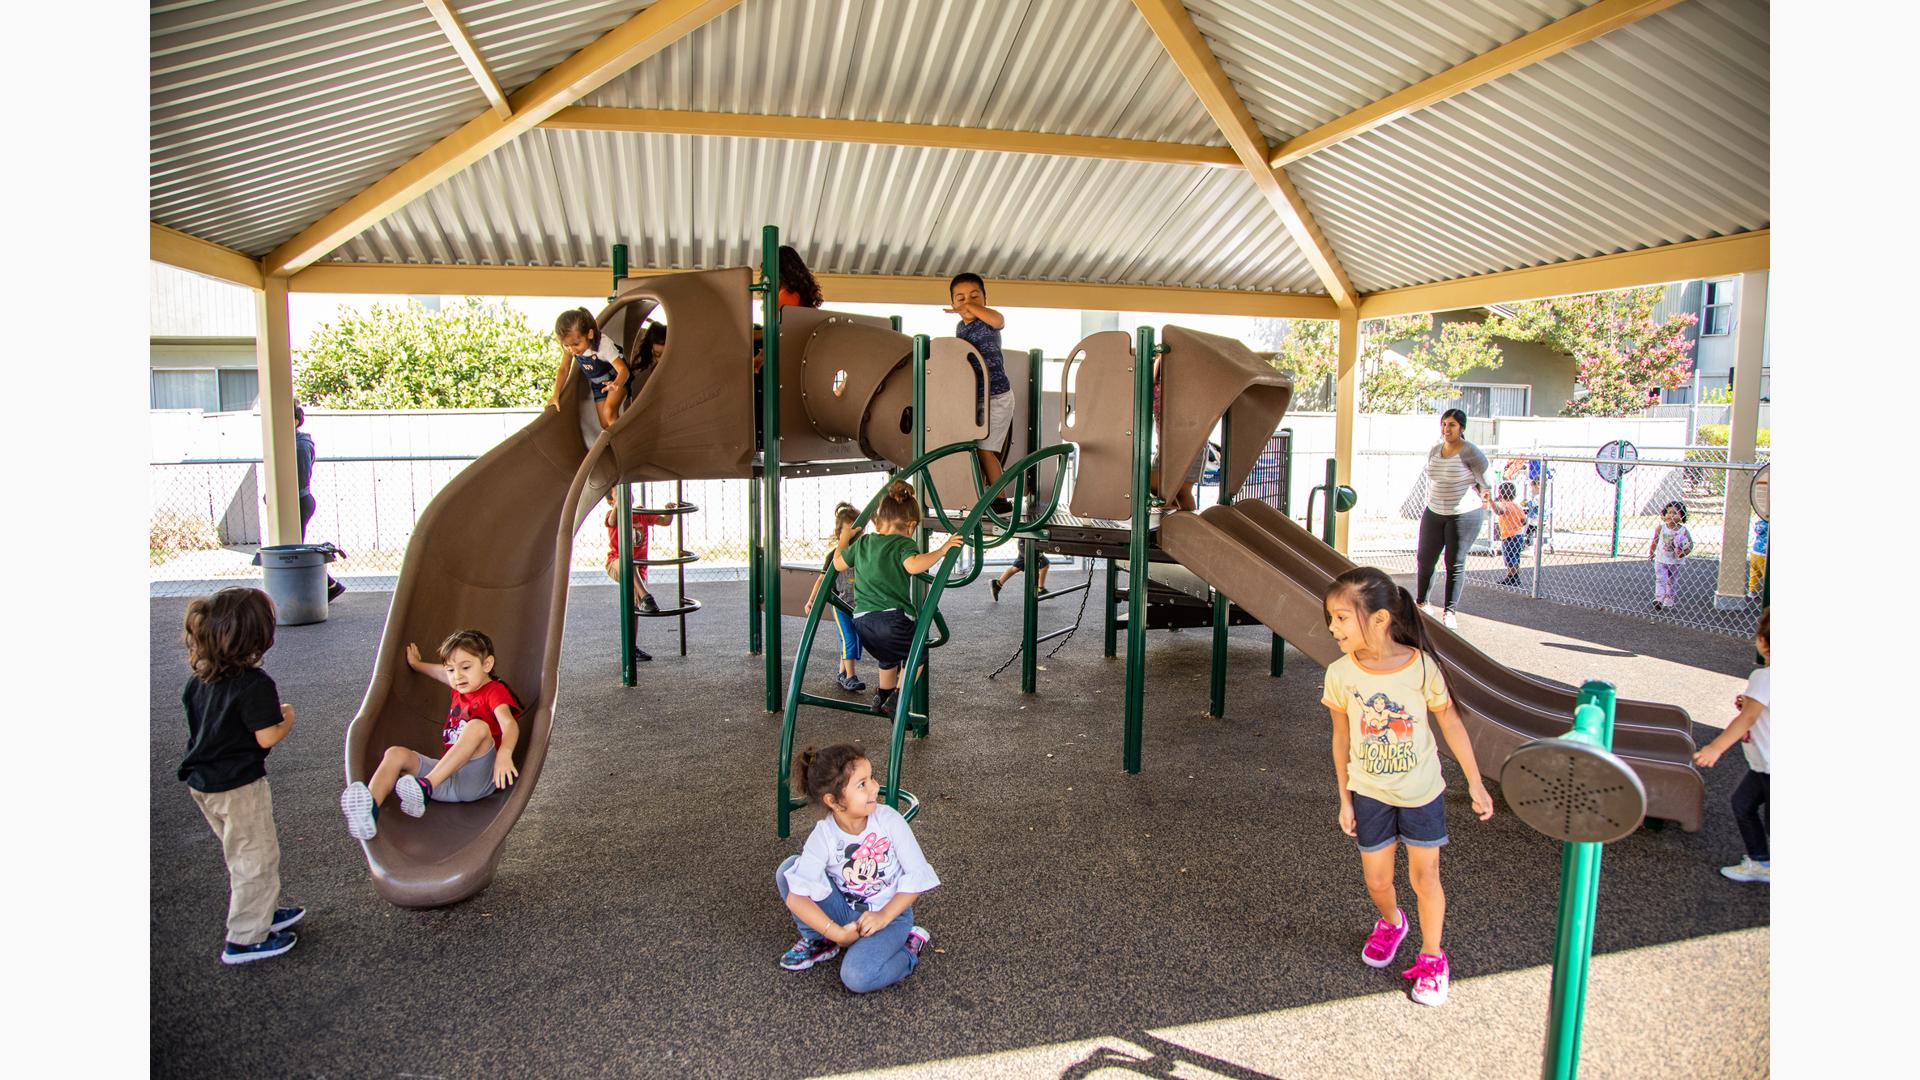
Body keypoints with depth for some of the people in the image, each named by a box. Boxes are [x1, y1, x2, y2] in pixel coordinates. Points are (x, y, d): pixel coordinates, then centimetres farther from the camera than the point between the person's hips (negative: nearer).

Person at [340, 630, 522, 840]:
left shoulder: (495, 690, -2)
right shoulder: (461, 688, 22)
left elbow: (509, 723, -23)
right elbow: (440, 672, 46)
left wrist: (504, 753, -41)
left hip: (479, 778, -8)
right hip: (446, 776, 8)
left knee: (478, 726, -34)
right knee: (396, 754, -8)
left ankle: (425, 786, -45)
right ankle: (369, 810, -38)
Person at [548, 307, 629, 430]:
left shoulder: (604, 344, -34)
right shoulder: (569, 346, -18)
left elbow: (623, 370, -38)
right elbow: (564, 369, -6)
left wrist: (616, 385, -61)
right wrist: (555, 396, -14)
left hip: (617, 379, -6)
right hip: (598, 385, 6)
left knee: (609, 412, -28)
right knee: (605, 424, 2)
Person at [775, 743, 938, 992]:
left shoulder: (889, 820, -20)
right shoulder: (823, 836, -19)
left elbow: (917, 875, -13)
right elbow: (796, 897, -25)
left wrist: (884, 916, -20)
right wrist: (838, 933, -28)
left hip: (890, 912, -2)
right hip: (845, 909, 2)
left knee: (857, 977, -29)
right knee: (788, 869, -19)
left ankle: (909, 949, 2)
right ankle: (820, 942, 3)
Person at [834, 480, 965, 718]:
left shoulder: (863, 542, 14)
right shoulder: (904, 544, -5)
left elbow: (839, 563, 24)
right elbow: (913, 565, -26)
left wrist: (844, 539, 39)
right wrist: (941, 551, -20)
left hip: (861, 621, 6)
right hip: (893, 618, -6)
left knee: (889, 658, 32)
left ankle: (883, 697, 43)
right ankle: (896, 701, 4)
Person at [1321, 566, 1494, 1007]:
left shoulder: (1421, 666, -20)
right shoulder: (1340, 674, -16)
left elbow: (1449, 722, -6)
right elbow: (1342, 736, -4)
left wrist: (1475, 783, -2)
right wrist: (1345, 799, 1)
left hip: (1422, 791, -1)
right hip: (1369, 793, 2)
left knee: (1424, 876, 5)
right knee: (1377, 880, 10)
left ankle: (1431, 958, 29)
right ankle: (1390, 923, 44)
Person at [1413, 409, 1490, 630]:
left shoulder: (1470, 452, -12)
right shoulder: (1434, 451, 7)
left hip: (1463, 515, -5)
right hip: (1434, 513, 5)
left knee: (1455, 564, 0)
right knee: (1424, 559, 7)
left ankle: (1449, 611, 9)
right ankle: (1421, 603, 26)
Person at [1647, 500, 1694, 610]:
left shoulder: (1683, 530, -9)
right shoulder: (1661, 528, -8)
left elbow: (1690, 544, -4)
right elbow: (1655, 541, 5)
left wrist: (1684, 552, -21)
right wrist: (1651, 552, 9)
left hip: (1675, 561, 1)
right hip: (1661, 560, -1)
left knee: (1672, 582, 14)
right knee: (1660, 579, -10)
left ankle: (1669, 600, 26)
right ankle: (1659, 599, -17)